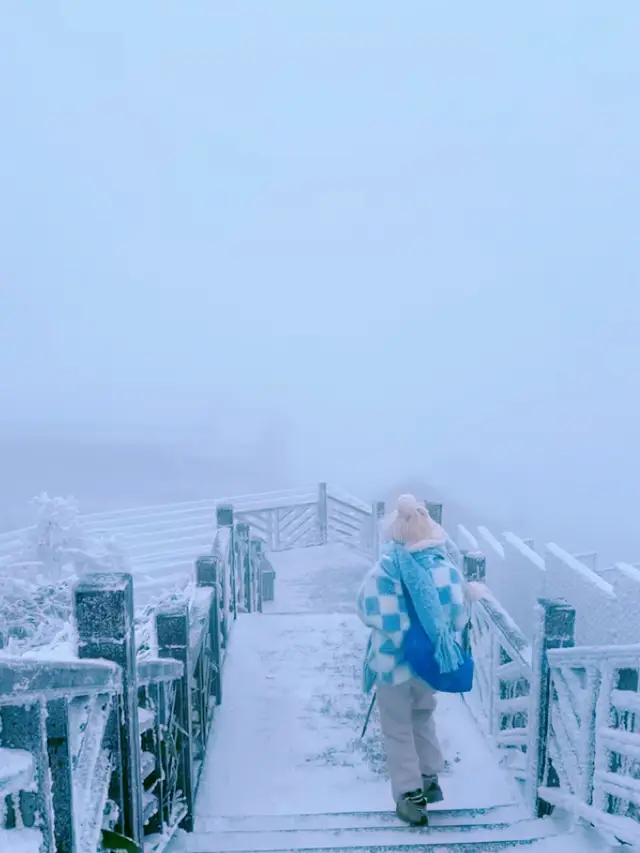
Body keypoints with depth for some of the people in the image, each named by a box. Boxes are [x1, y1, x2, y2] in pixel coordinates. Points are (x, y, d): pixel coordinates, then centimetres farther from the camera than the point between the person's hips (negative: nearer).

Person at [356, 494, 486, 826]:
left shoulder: (385, 571, -23)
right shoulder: (446, 568, -15)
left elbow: (368, 612, -13)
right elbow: (458, 617, -10)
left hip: (394, 662, -3)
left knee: (398, 729, 16)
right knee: (423, 718, 28)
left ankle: (411, 796, 22)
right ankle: (431, 779, 39)